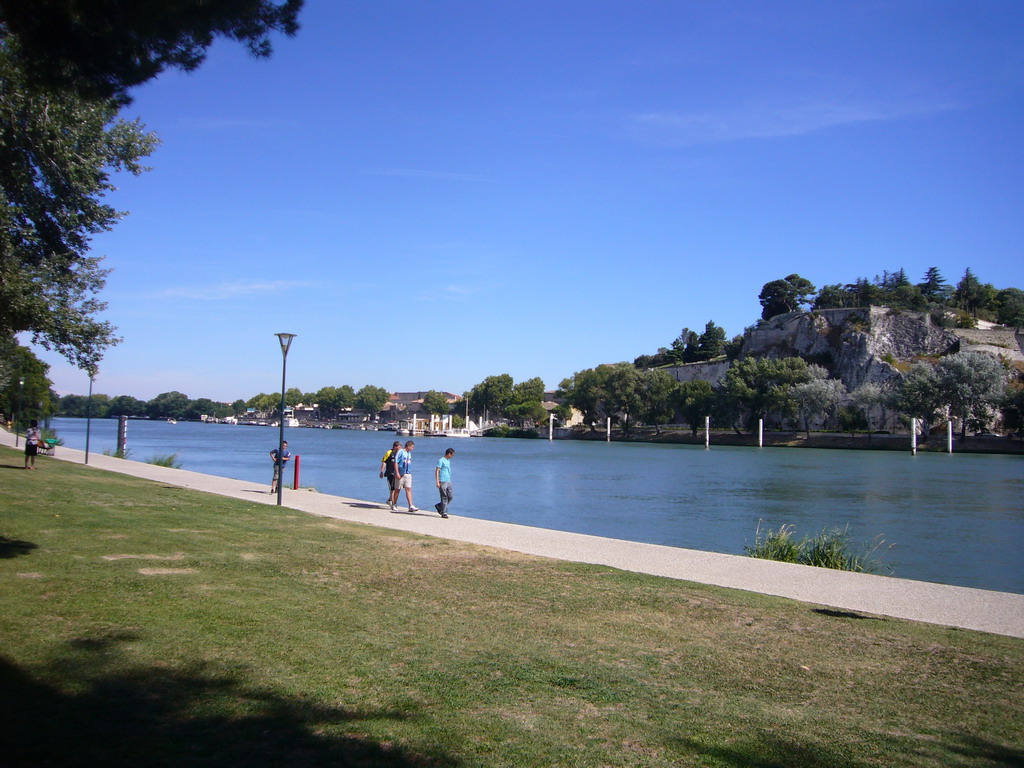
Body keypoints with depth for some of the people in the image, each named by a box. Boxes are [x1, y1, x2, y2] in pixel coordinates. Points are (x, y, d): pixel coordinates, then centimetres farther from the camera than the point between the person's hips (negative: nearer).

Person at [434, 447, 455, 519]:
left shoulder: (448, 460, 19)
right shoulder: (441, 460, -7)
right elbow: (436, 471, -11)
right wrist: (437, 481, -17)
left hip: (448, 481, 8)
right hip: (442, 482, -8)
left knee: (450, 497, 6)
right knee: (444, 498, -7)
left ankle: (439, 506, 24)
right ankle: (444, 513, -2)